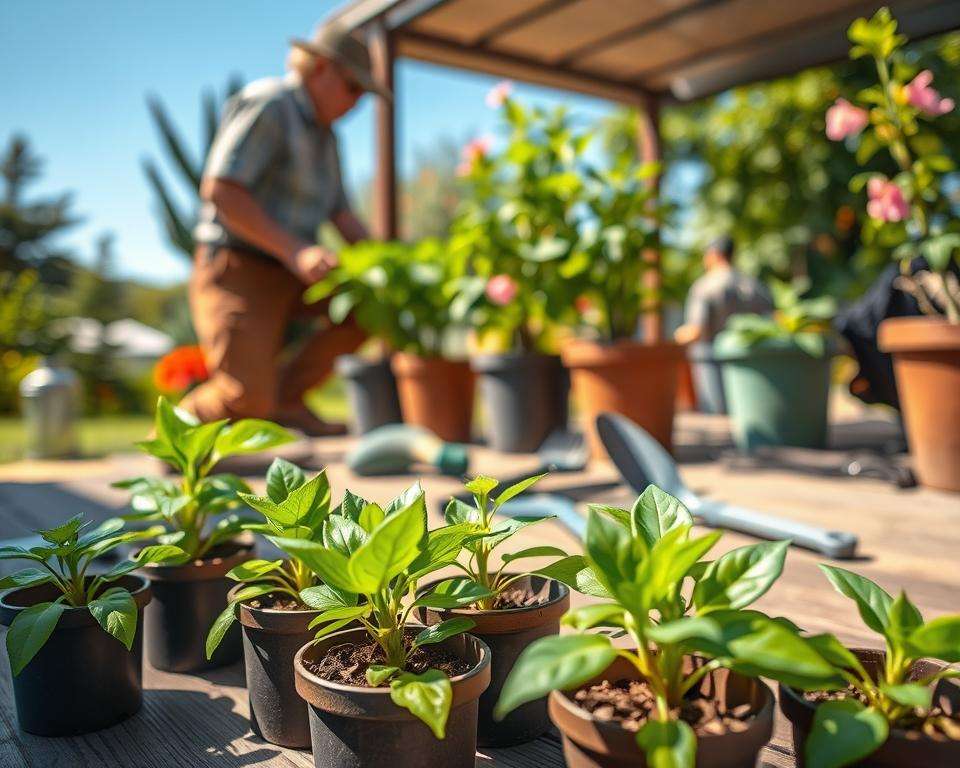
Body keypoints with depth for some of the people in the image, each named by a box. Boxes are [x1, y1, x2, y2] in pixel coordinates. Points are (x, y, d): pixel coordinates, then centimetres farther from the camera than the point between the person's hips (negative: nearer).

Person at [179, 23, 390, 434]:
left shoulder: (322, 135, 17)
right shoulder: (266, 104, -11)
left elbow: (341, 216, 14)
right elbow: (219, 191, -21)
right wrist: (294, 251, -29)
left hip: (283, 277, 9)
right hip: (236, 273, -9)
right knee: (247, 400, -23)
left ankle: (285, 398, 2)